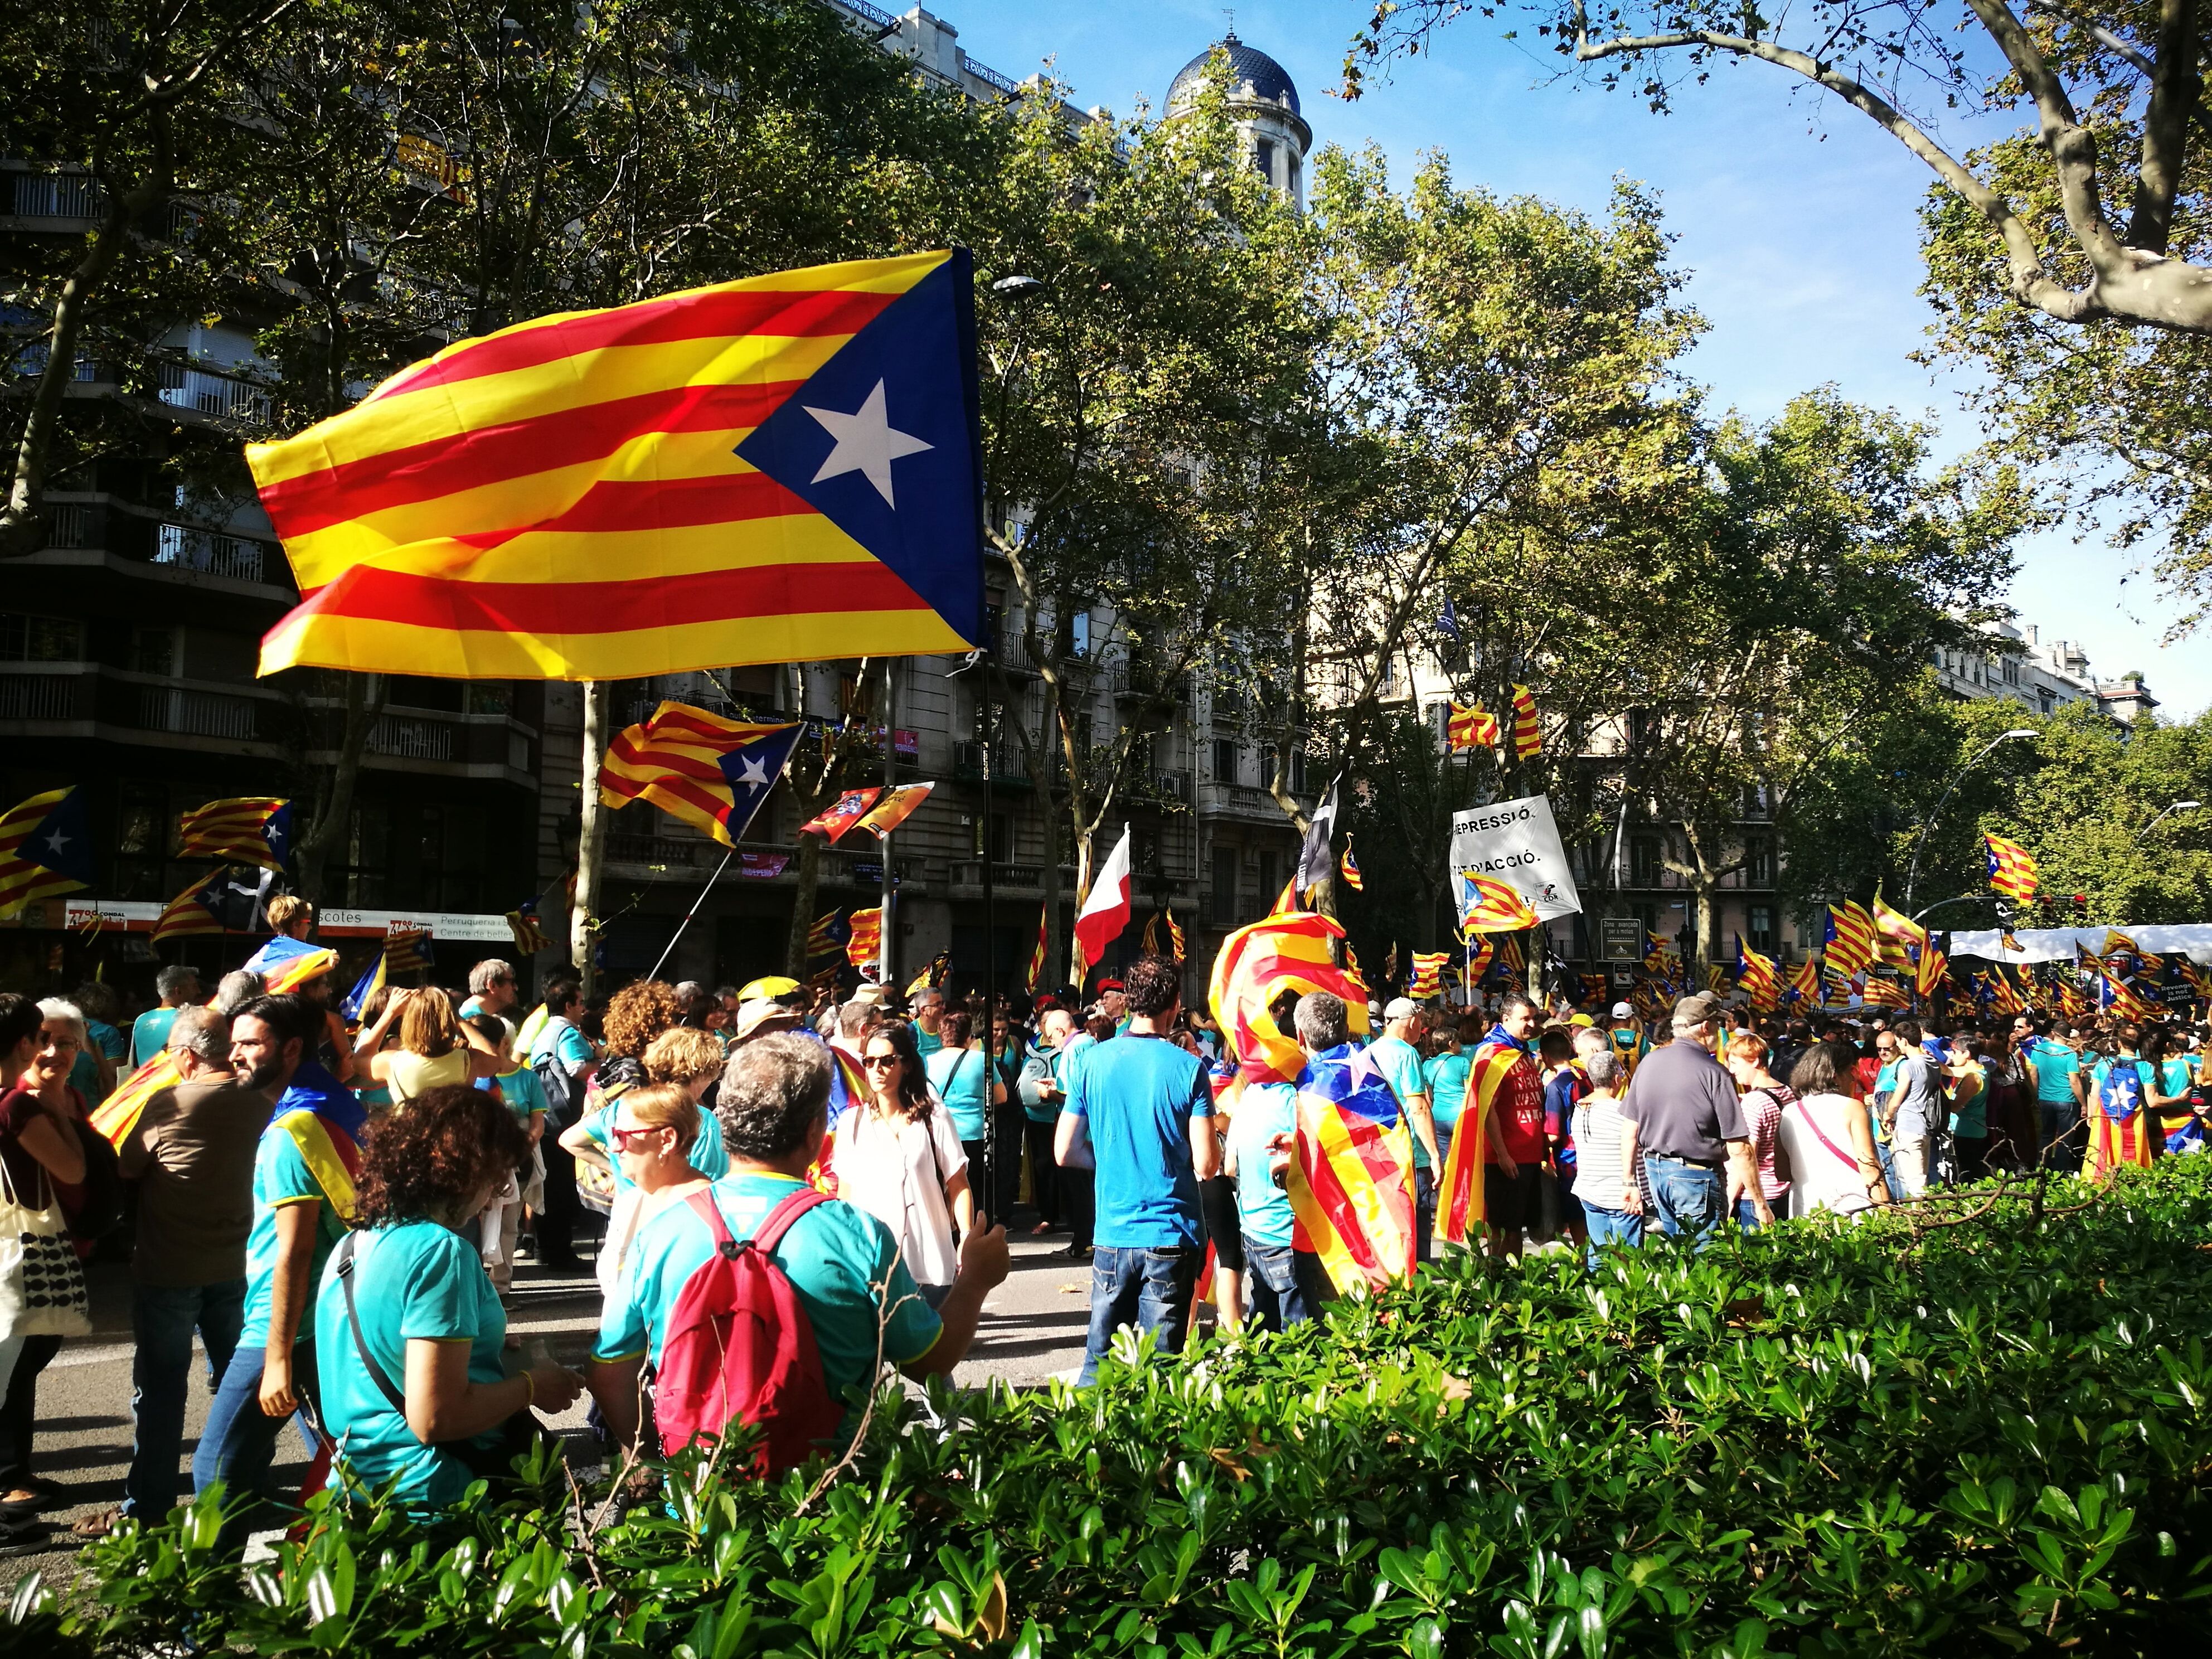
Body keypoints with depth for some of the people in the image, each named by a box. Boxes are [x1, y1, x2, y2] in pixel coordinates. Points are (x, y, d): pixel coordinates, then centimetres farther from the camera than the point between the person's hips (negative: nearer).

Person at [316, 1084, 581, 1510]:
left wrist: (490, 1348, 20)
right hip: (428, 1497, -9)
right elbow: (435, 1418, -23)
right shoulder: (442, 1252, -19)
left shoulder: (352, 1244, 7)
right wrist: (530, 1386, -10)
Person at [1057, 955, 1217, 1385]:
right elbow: (1206, 1165, -12)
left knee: (1100, 1358, 13)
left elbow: (1063, 1152, 4)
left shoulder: (1092, 1062, -1)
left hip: (1112, 1234, 3)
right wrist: (1213, 1133, 8)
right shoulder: (1189, 1068, -9)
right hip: (1171, 1235, -2)